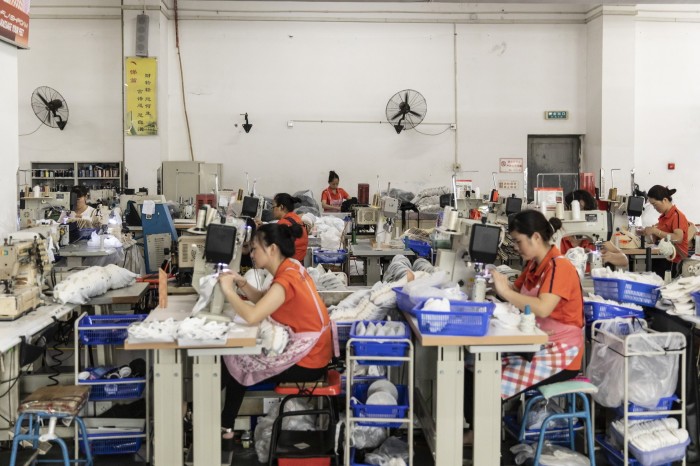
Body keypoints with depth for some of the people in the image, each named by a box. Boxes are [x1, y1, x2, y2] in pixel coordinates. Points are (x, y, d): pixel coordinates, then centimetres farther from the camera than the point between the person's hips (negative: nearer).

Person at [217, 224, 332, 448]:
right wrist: (241, 283, 0)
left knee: (235, 365, 6)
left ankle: (224, 429, 28)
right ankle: (225, 426, 24)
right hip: (309, 351, 9)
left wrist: (228, 289, -21)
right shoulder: (292, 269, 5)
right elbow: (263, 301, 16)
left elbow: (252, 316, -35)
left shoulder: (286, 280, -25)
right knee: (240, 356, 17)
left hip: (306, 362, -9)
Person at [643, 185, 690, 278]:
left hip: (672, 262, -7)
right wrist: (651, 232, 0)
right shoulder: (663, 216, 13)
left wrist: (655, 231, -22)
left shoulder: (677, 216, -10)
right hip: (661, 258, 7)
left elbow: (678, 239, -27)